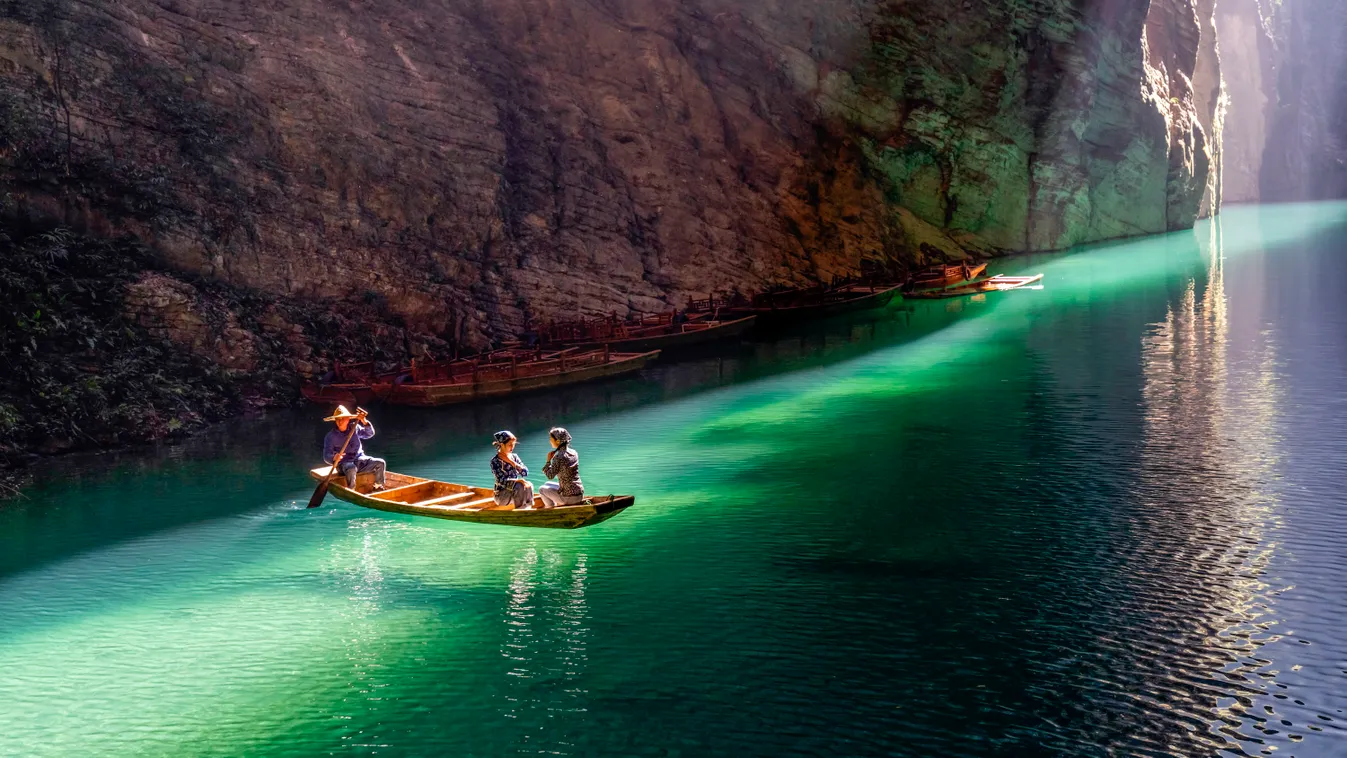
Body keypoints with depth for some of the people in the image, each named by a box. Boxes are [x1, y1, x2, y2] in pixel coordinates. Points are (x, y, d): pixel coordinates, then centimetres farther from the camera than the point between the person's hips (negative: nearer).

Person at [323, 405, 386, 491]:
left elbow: (370, 434, -2)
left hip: (360, 459, 5)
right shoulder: (331, 436, -4)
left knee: (380, 463, -16)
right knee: (351, 469, -40)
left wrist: (364, 422, -21)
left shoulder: (355, 428, 8)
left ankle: (378, 488, -3)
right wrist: (334, 458, -37)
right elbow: (326, 456, -11)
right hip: (344, 464, -4)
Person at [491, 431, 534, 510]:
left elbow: (525, 472, -4)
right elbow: (501, 480, -21)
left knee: (529, 485, -25)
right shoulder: (495, 461, -12)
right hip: (501, 494, -5)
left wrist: (512, 462, -13)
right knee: (520, 486, -32)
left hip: (515, 490, 5)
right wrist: (518, 481, -35)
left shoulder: (514, 457, 6)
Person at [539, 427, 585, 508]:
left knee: (541, 489, 13)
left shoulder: (558, 457, -19)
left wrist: (548, 461, -4)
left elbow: (550, 476, -12)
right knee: (547, 484, 26)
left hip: (569, 498, -7)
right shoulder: (574, 453, 4)